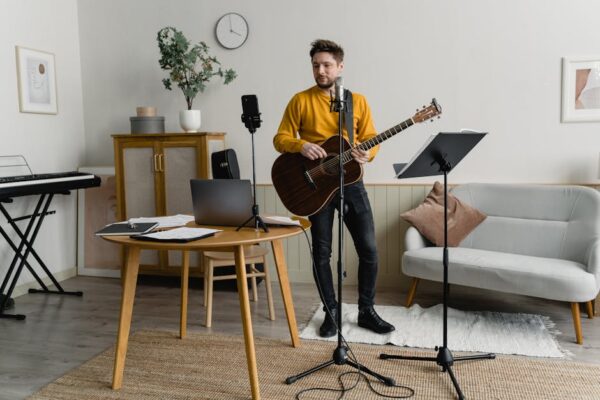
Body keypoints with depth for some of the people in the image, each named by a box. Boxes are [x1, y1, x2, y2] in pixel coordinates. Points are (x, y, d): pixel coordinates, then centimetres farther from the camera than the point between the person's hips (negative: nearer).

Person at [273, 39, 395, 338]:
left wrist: (367, 154, -17)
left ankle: (366, 311, 17)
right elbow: (280, 139, 0)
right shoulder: (301, 101, 1)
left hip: (350, 181, 2)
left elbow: (371, 139, 5)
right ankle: (331, 312, 20)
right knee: (321, 251, 4)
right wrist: (301, 145, -21)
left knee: (369, 248, 0)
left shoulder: (358, 101, 6)